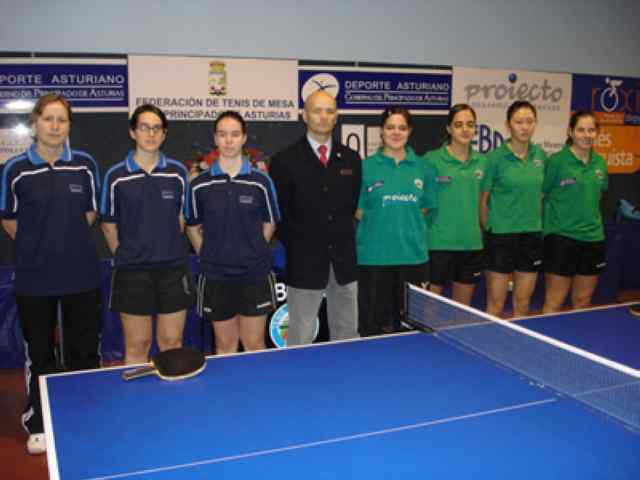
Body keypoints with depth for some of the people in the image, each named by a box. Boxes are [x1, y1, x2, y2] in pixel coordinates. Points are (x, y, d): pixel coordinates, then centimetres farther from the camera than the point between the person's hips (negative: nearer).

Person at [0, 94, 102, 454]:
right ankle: (38, 424, 29)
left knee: (84, 351, 10)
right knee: (39, 353, 12)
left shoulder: (85, 165, -1)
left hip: (82, 274, 1)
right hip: (35, 276, -1)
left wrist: (69, 240, 5)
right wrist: (40, 244, 6)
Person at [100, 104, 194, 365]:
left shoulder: (178, 172, 3)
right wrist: (126, 257, 4)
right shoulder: (116, 176, -2)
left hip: (173, 268, 2)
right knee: (137, 346, 7)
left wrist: (169, 252, 6)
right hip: (132, 272, -1)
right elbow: (109, 225, 6)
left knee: (172, 343, 9)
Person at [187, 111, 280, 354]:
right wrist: (209, 257, 3)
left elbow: (269, 224, 7)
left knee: (254, 345, 8)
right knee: (225, 345, 12)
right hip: (216, 277, 1)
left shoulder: (260, 181, -2)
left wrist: (252, 253, 3)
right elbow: (193, 227, 9)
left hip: (255, 275, -1)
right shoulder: (199, 185, -1)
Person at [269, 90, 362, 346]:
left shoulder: (351, 159, 8)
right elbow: (279, 213, -2)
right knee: (300, 339, 4)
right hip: (304, 262, -4)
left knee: (347, 336, 13)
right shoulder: (284, 161, -4)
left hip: (344, 261, 4)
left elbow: (354, 204, 13)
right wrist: (295, 246, 0)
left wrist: (343, 237, 8)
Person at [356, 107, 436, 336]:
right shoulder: (366, 166, 0)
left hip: (413, 254, 2)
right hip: (374, 256, -2)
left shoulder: (421, 167, 7)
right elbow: (358, 211, 3)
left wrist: (407, 225, 5)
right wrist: (382, 225, 0)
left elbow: (425, 207, 14)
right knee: (374, 320, 3)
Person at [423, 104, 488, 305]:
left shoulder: (481, 161, 7)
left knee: (462, 307, 15)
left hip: (471, 243, 4)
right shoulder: (432, 159, -6)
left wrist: (484, 228, 14)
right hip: (439, 243, -4)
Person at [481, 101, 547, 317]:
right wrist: (488, 229, -1)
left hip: (532, 234, 5)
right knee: (495, 304, 2)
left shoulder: (540, 155, 6)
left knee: (523, 303, 13)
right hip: (501, 235, -4)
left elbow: (540, 194, 16)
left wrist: (537, 222, 14)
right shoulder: (496, 157, -8)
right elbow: (483, 198, -4)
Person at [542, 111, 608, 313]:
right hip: (561, 237, -5)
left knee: (582, 302, 14)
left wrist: (590, 219, 13)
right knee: (553, 303, 0)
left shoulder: (600, 163, 8)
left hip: (593, 238, 6)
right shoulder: (557, 160, -9)